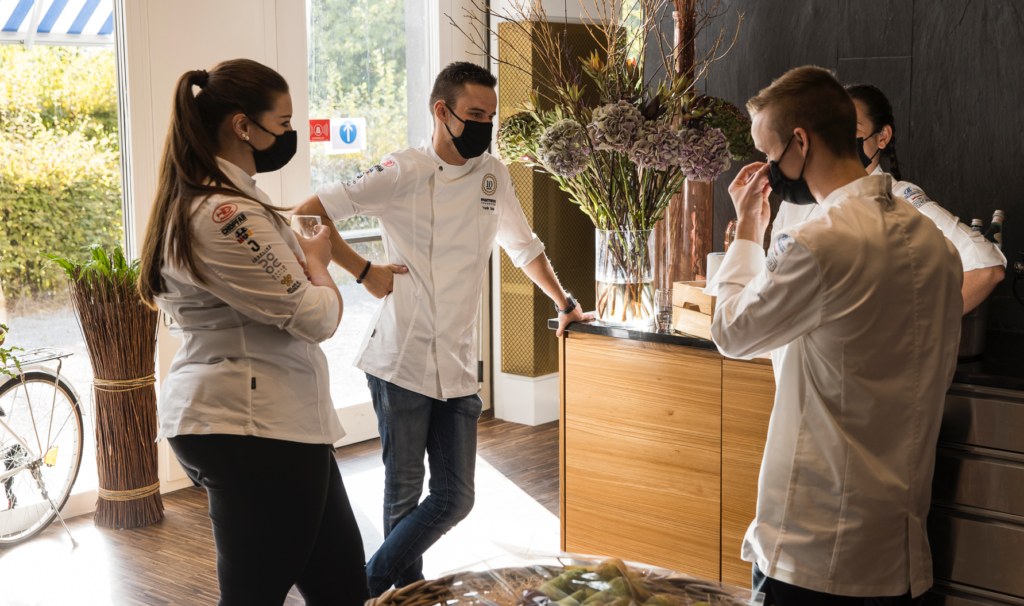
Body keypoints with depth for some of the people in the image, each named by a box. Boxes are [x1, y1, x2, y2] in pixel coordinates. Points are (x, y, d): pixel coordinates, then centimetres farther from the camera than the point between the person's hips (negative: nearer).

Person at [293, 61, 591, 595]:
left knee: (454, 498, 4)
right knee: (403, 494, 3)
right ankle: (405, 589, 23)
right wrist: (365, 272, -10)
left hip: (458, 367, 5)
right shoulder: (403, 173, -8)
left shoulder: (493, 175, 10)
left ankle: (371, 585, 20)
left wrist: (564, 305, 25)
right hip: (402, 363, -5)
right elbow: (306, 216, -9)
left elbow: (524, 247, 25)